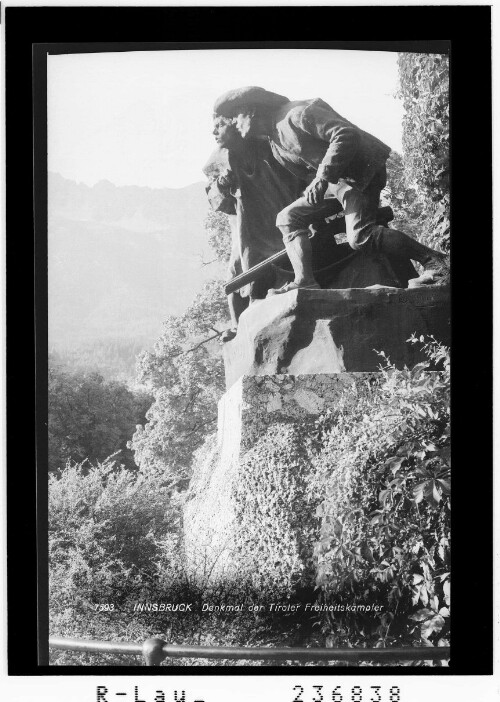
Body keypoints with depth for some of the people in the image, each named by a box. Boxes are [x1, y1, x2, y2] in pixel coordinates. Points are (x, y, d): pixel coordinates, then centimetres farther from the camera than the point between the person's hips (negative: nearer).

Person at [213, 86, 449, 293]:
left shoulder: (297, 114, -16)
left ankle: (435, 261, -17)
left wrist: (323, 177, -27)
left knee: (360, 237, -25)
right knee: (288, 218, 4)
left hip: (361, 171, -10)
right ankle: (304, 281, -8)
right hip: (334, 180, 10)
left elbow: (346, 134, -25)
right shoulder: (275, 145, 15)